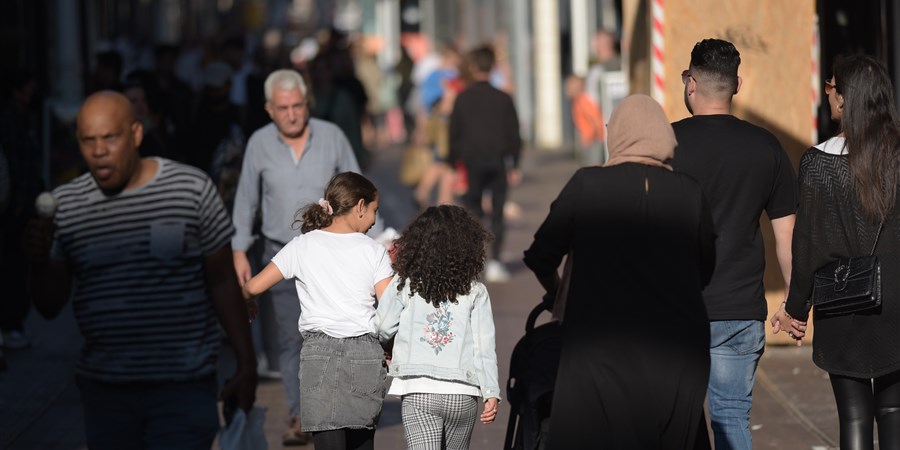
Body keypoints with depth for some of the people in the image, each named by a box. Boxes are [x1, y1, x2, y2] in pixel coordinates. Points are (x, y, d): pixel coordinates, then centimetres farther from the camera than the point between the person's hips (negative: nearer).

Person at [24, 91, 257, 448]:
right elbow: (50, 306, 8)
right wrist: (37, 261, -12)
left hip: (183, 387, -3)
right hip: (103, 389, 3)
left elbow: (223, 283, 3)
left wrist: (246, 364, 3)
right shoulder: (64, 205, 4)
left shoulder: (192, 190, -2)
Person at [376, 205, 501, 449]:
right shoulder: (475, 292, 3)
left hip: (417, 393, -2)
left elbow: (382, 330, 6)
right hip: (462, 394, 2)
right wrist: (491, 393, -1)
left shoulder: (404, 285, 1)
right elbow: (484, 345, -1)